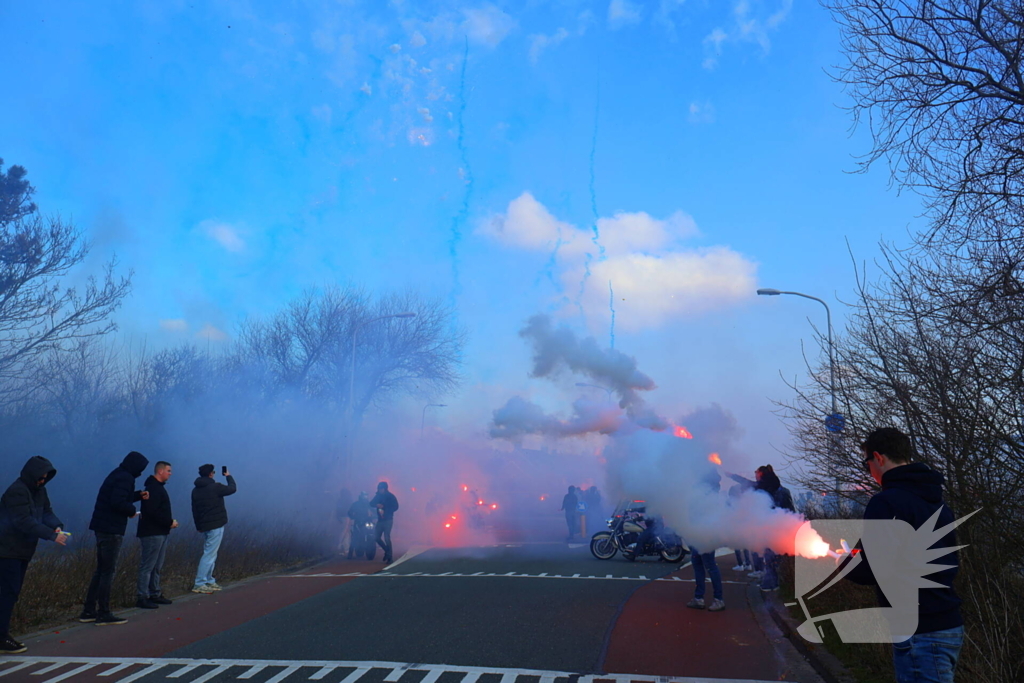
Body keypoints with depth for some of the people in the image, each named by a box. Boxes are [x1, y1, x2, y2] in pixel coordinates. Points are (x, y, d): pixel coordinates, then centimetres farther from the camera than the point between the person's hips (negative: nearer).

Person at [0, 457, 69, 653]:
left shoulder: (39, 490, 8)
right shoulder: (16, 491, -20)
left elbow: (46, 512, 9)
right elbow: (24, 521, -26)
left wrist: (57, 526, -11)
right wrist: (52, 535, -28)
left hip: (23, 551, 9)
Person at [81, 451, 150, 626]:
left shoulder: (117, 475, 14)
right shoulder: (125, 478, -16)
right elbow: (118, 503, -25)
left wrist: (138, 495, 14)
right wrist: (132, 510, -9)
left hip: (103, 528, 10)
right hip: (111, 530, -10)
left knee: (101, 570, 15)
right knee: (108, 571, -3)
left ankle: (88, 611, 20)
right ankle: (103, 614, 2)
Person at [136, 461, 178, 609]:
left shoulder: (157, 487, 17)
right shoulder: (153, 488, -15)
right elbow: (152, 512, -24)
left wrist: (170, 521, 7)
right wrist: (170, 522, -17)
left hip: (160, 533, 10)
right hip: (152, 533, -10)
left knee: (157, 566, 15)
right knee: (147, 566, -5)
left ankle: (155, 594, 22)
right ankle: (142, 597, -1)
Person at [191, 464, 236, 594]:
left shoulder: (195, 490, 9)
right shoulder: (215, 487, -14)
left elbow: (194, 510, 14)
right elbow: (232, 488, -2)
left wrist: (198, 526, 22)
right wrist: (229, 476, 14)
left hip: (204, 526, 8)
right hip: (216, 525, -8)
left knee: (210, 554, 17)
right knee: (209, 555, -5)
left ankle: (209, 581, 21)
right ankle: (199, 584, -5)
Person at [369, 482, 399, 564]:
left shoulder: (390, 496, -6)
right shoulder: (378, 495, 7)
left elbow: (395, 507, -9)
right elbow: (371, 503, 1)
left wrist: (385, 510, -20)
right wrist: (377, 505, -21)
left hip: (388, 520, -6)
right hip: (380, 520, 6)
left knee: (386, 538, -13)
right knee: (377, 537, 5)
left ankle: (389, 558, -7)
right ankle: (387, 550, 28)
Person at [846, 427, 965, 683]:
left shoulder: (886, 502, -17)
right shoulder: (936, 501, 11)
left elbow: (873, 572, -21)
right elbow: (951, 564, 19)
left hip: (920, 633, -9)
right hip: (950, 625, 9)